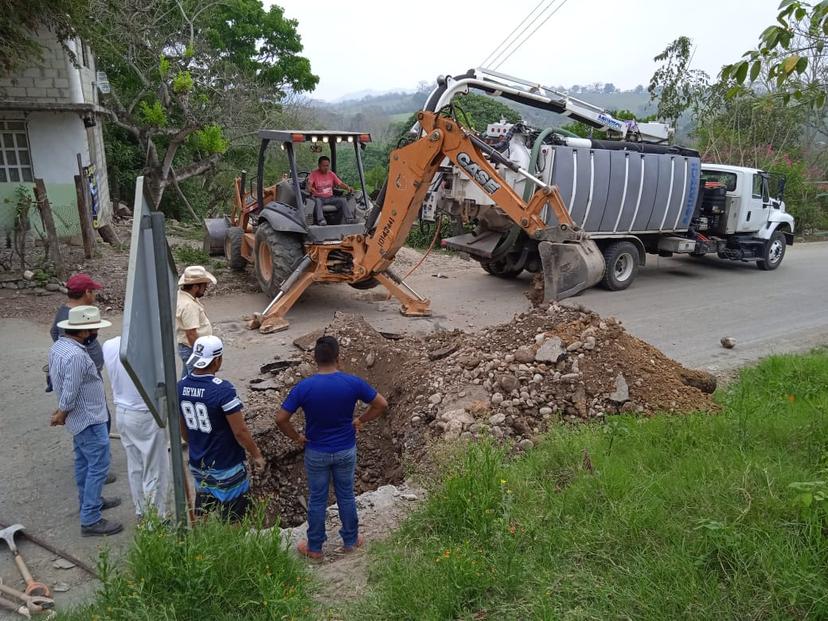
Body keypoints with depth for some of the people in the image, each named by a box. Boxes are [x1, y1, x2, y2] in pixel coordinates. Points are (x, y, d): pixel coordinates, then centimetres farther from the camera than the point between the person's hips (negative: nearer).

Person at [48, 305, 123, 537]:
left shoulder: (58, 346, 2)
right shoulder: (76, 356, -30)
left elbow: (59, 381, 12)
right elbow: (69, 394, -26)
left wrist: (62, 413, 18)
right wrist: (61, 416, -8)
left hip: (81, 418, 10)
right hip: (89, 420, -10)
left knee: (84, 462, 23)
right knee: (98, 467, -2)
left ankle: (89, 501, 40)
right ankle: (90, 521, 3)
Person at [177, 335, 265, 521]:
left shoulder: (181, 387, -6)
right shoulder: (222, 389, -26)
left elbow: (182, 429, 8)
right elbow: (240, 432, -21)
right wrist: (256, 455, -6)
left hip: (198, 465, 7)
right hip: (225, 469, -6)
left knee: (201, 516, 24)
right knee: (233, 520, 10)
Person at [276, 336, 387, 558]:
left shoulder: (304, 387, -19)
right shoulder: (353, 383, -17)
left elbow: (281, 419, -16)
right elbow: (381, 404, -9)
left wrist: (296, 437, -1)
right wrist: (361, 420, 4)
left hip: (316, 453, -1)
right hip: (346, 451, 1)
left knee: (317, 499, 15)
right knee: (346, 496, 19)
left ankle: (314, 547, 31)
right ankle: (350, 541, 36)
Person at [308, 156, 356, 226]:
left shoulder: (331, 174, 10)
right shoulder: (314, 174, -4)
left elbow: (340, 183, 10)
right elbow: (309, 184, -19)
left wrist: (348, 187, -11)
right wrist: (310, 188, -44)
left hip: (330, 198, 4)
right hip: (318, 198, -4)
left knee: (342, 200, -19)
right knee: (317, 201, -38)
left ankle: (349, 219, -26)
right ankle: (320, 220, -53)